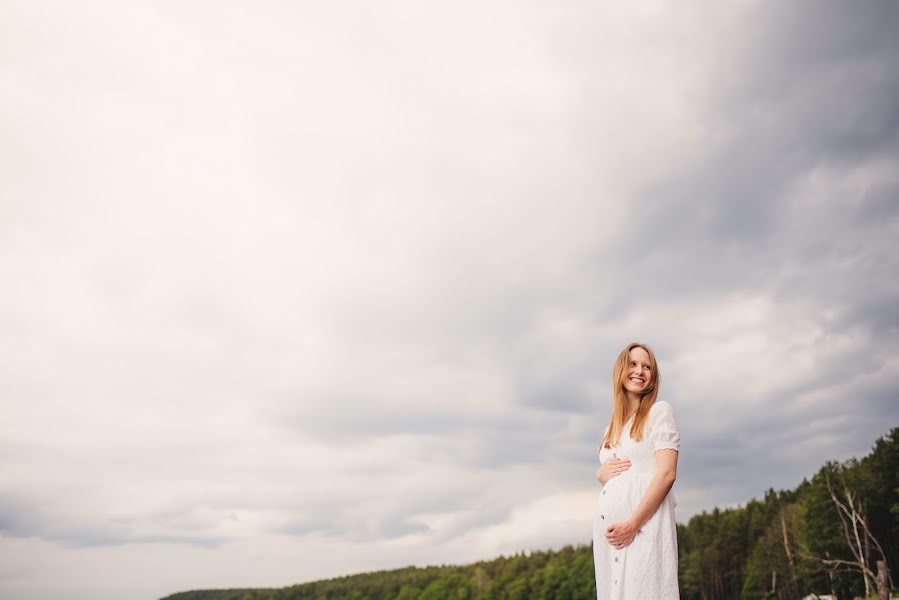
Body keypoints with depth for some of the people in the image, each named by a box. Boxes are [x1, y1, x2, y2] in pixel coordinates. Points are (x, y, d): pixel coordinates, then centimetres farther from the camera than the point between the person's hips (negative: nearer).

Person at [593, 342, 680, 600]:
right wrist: (601, 472, 1)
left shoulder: (659, 411, 1)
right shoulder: (613, 425, 19)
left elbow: (667, 474, -9)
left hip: (645, 523, -6)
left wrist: (633, 524, -17)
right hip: (608, 526, 6)